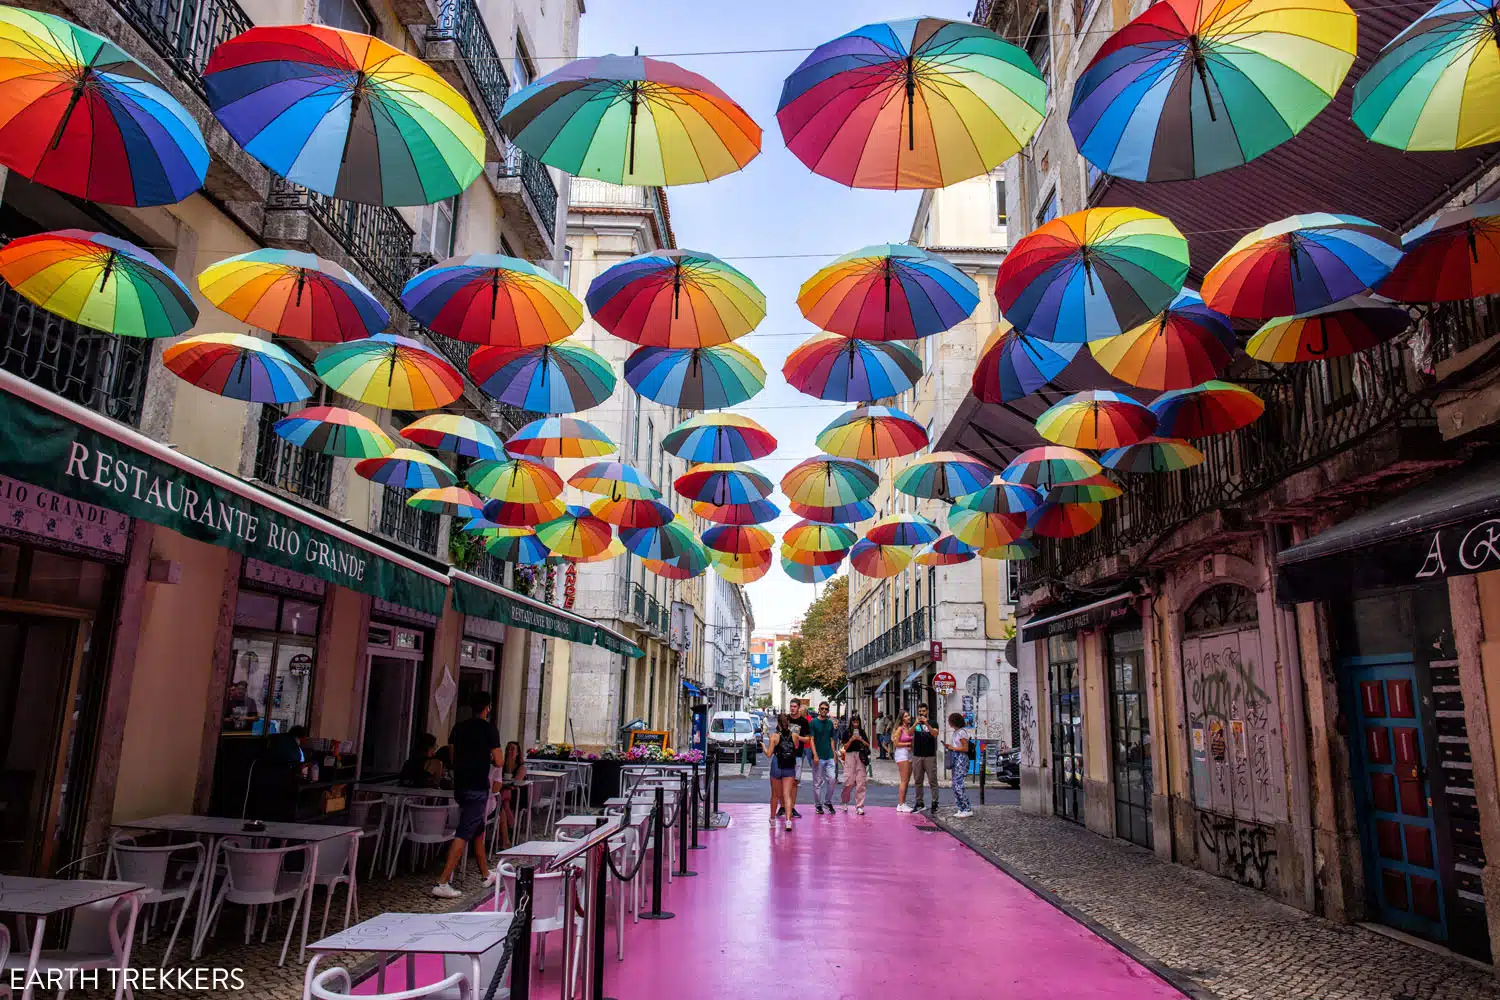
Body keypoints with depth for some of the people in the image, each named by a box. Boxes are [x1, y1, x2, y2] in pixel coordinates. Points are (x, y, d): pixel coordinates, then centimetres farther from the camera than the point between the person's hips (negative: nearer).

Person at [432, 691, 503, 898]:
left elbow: (451, 757, 13)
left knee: (478, 829, 20)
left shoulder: (459, 727, 7)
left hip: (460, 786, 7)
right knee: (464, 834, -7)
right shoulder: (489, 729, -10)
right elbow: (498, 761, -10)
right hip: (478, 788, -7)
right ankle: (442, 882, -12)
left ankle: (486, 873, 32)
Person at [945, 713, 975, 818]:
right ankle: (961, 809, 13)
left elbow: (966, 748, -15)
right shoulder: (954, 732, 16)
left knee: (958, 784, -12)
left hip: (961, 759, -10)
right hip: (955, 759, 10)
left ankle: (967, 810, -7)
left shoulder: (962, 732, -12)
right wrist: (948, 746, 7)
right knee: (955, 785, 8)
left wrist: (952, 748, -11)